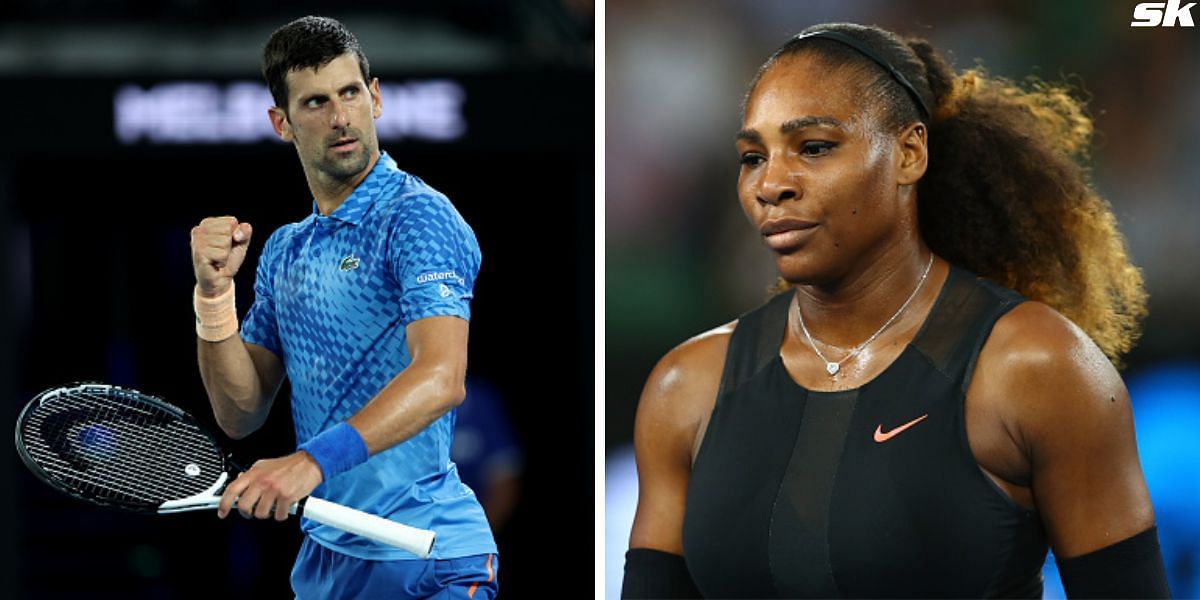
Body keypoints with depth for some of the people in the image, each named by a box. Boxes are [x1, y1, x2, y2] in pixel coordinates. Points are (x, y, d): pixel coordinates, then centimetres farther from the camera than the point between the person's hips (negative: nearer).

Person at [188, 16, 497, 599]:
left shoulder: (418, 216, -10)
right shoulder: (284, 251, 13)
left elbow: (441, 377, -25)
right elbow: (241, 413, 10)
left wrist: (313, 460, -36)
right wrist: (215, 291, -5)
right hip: (323, 548, 7)